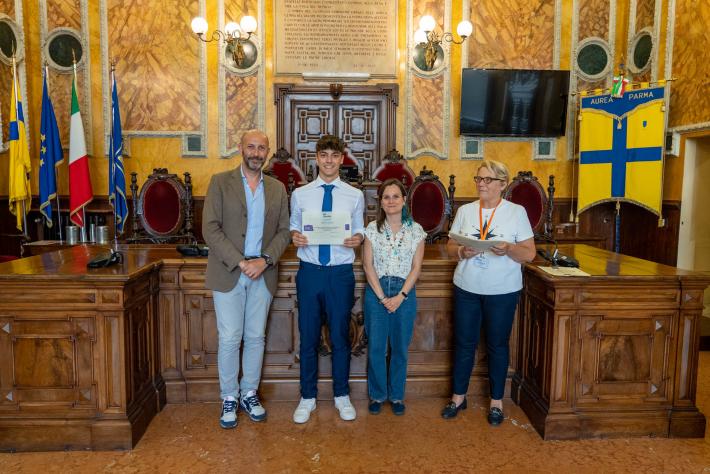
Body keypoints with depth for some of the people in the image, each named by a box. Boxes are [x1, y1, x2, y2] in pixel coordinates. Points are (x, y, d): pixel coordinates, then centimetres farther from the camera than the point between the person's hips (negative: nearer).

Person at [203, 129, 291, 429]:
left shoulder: (277, 188, 9)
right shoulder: (220, 182, -1)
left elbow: (283, 231, 6)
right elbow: (210, 228, -9)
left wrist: (265, 260, -11)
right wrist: (240, 262, -16)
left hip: (262, 274, 3)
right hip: (228, 273, -3)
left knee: (256, 337, 11)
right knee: (229, 339, 3)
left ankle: (249, 393, 27)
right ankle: (229, 398, 20)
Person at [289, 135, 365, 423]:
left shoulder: (355, 196, 4)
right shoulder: (300, 194, 4)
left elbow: (359, 230, 7)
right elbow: (293, 227, 8)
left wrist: (358, 238, -15)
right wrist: (295, 236, -14)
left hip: (341, 273, 0)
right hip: (309, 271, 0)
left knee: (340, 336, 10)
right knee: (308, 337, 9)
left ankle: (341, 396, 29)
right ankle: (307, 397, 26)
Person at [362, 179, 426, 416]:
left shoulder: (416, 230, 1)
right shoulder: (372, 229, 0)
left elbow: (416, 267, -1)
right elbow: (368, 264, -2)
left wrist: (401, 296, -11)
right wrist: (382, 297, -9)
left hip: (404, 292, 0)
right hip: (376, 291, 0)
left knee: (400, 347, 8)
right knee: (376, 347, 4)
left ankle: (397, 395, 25)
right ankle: (377, 395, 22)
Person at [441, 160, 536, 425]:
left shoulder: (517, 212, -4)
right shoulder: (465, 211, 4)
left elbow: (529, 253, -4)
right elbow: (450, 246, 7)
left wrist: (508, 249, -24)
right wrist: (461, 252, -16)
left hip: (503, 291, -2)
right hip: (466, 288, 3)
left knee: (497, 345, 10)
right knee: (464, 343, 10)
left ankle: (496, 401, 26)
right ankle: (458, 397, 27)